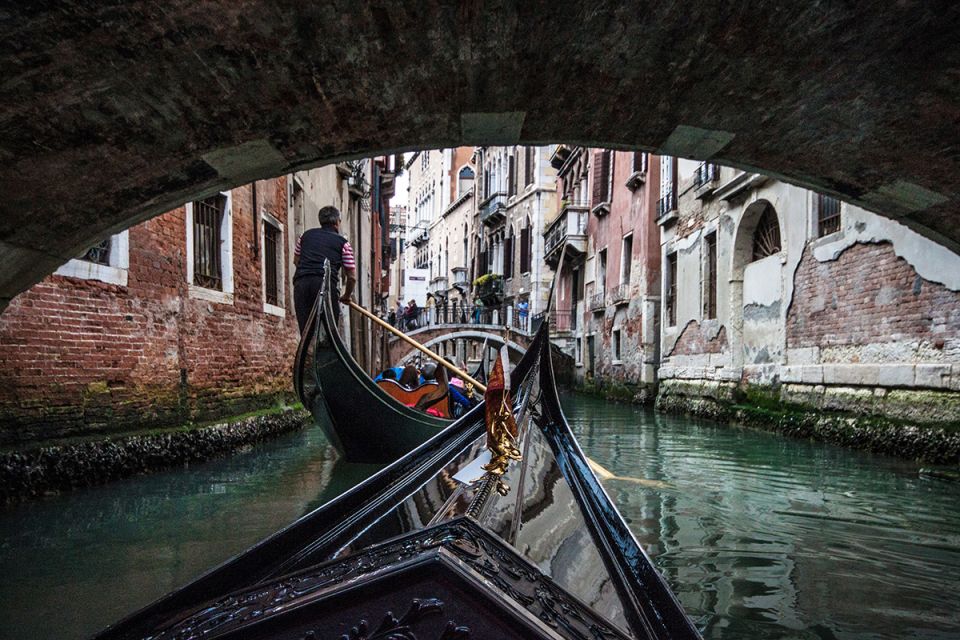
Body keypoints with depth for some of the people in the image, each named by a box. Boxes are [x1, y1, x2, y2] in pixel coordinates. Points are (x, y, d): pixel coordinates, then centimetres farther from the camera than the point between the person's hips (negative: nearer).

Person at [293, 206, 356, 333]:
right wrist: (346, 296, 25)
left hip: (300, 283, 3)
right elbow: (352, 277, 10)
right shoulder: (343, 243, 13)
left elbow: (296, 260, 34)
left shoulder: (306, 235, 24)